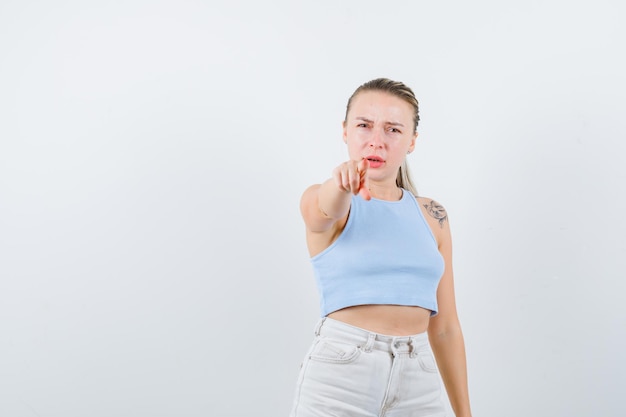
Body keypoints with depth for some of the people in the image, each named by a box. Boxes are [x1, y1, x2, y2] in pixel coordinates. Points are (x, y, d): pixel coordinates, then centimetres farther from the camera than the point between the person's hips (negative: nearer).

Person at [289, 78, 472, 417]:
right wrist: (341, 184, -48)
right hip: (339, 375, -3)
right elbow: (324, 209, -27)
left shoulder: (432, 216, 10)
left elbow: (444, 326, 11)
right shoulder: (320, 201, 0)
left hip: (419, 384, 4)